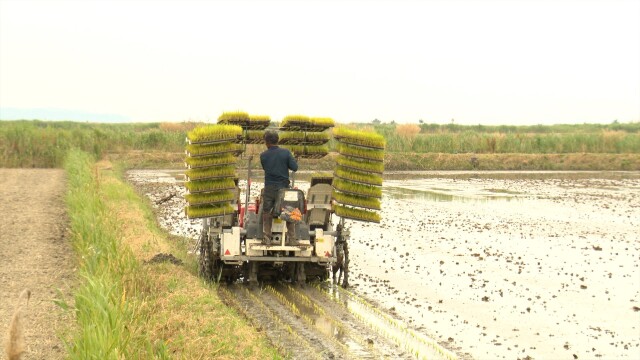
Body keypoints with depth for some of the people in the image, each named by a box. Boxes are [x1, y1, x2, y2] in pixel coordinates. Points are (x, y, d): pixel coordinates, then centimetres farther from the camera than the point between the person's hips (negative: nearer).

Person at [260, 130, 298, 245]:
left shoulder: (263, 156, -3)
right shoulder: (286, 153, -7)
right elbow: (294, 167, -7)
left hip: (269, 188, 0)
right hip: (284, 187, 0)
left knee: (266, 213, 10)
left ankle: (266, 238, 3)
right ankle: (292, 238, 11)